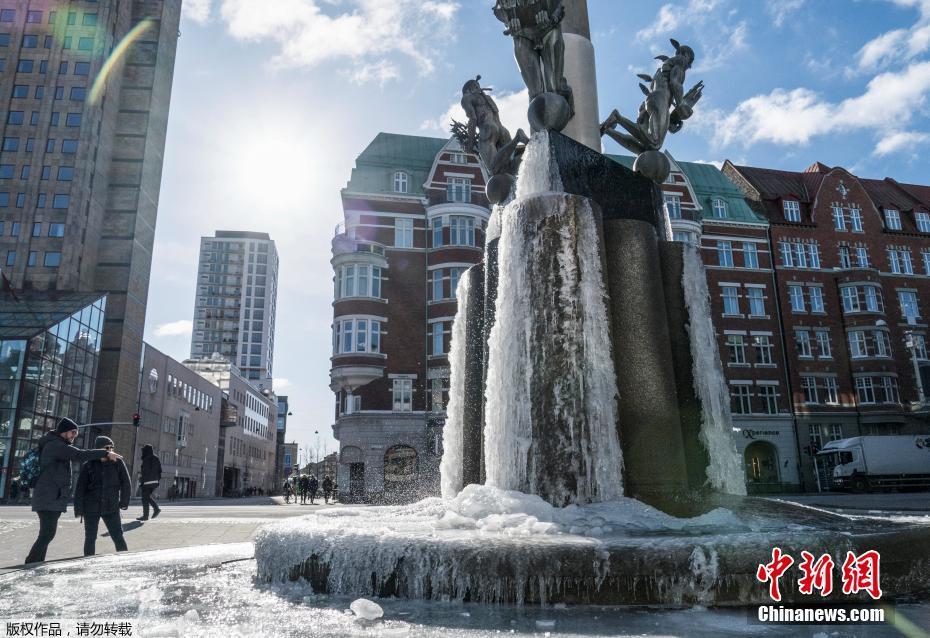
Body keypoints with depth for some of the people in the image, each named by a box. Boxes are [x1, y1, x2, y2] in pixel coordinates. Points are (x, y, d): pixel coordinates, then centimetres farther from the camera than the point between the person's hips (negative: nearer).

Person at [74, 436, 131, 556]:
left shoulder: (118, 463, -2)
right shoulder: (88, 465, -3)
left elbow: (126, 484, 1)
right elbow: (80, 488, -3)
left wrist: (124, 502, -3)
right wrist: (78, 508, -8)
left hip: (111, 507, 0)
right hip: (91, 508, 0)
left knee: (118, 537, -1)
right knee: (90, 538, 9)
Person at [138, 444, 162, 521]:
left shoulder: (146, 459, -13)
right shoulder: (156, 459, 11)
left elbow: (146, 471, -19)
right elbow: (159, 471, 13)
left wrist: (141, 479, -6)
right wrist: (157, 480, 17)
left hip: (147, 482, -8)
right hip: (155, 482, 8)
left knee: (145, 498, 1)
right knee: (149, 497, 20)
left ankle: (145, 515, 4)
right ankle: (156, 508, 5)